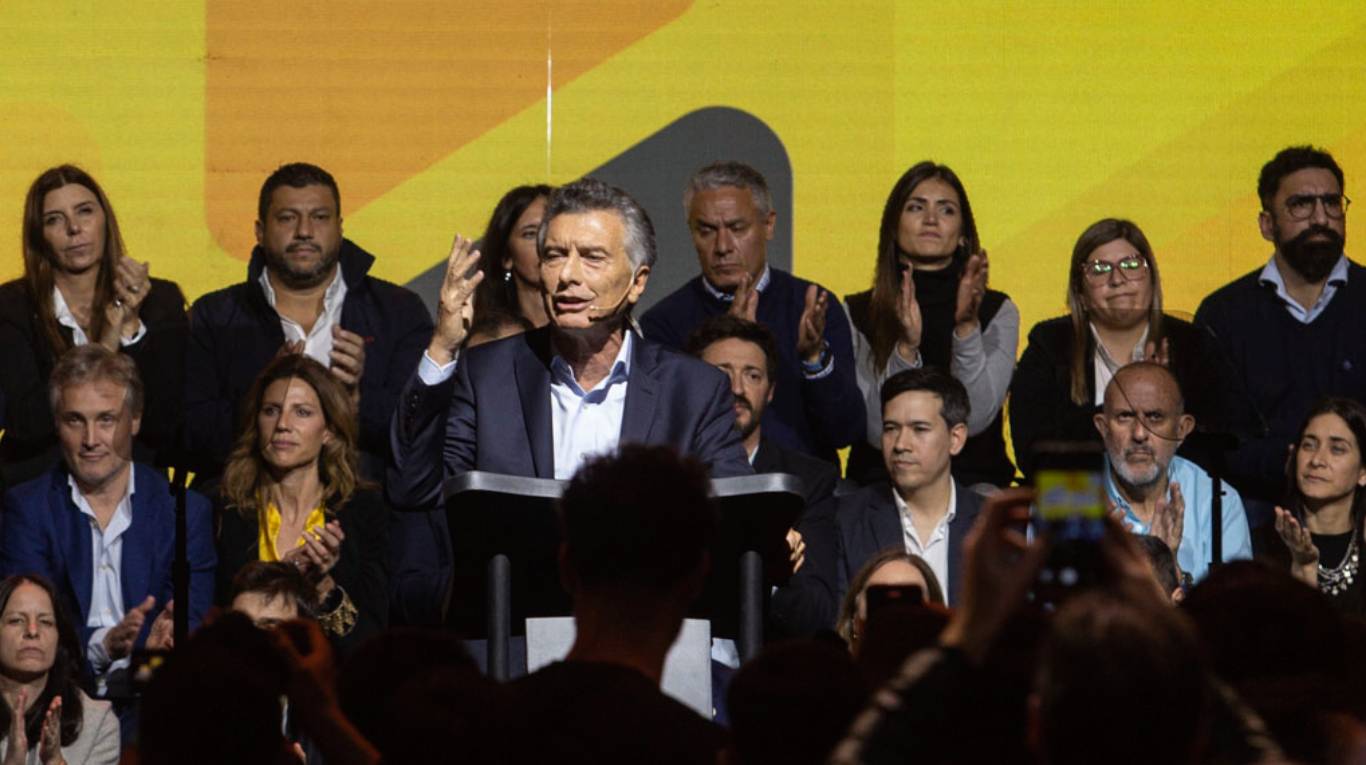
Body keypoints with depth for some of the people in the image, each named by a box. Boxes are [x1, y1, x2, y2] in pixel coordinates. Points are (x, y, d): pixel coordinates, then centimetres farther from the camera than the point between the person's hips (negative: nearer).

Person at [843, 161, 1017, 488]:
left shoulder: (998, 311, 7)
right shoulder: (856, 314, 5)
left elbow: (975, 420, -8)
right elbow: (877, 432, -7)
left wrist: (967, 326, -19)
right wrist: (906, 348, -21)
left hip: (973, 481, 1)